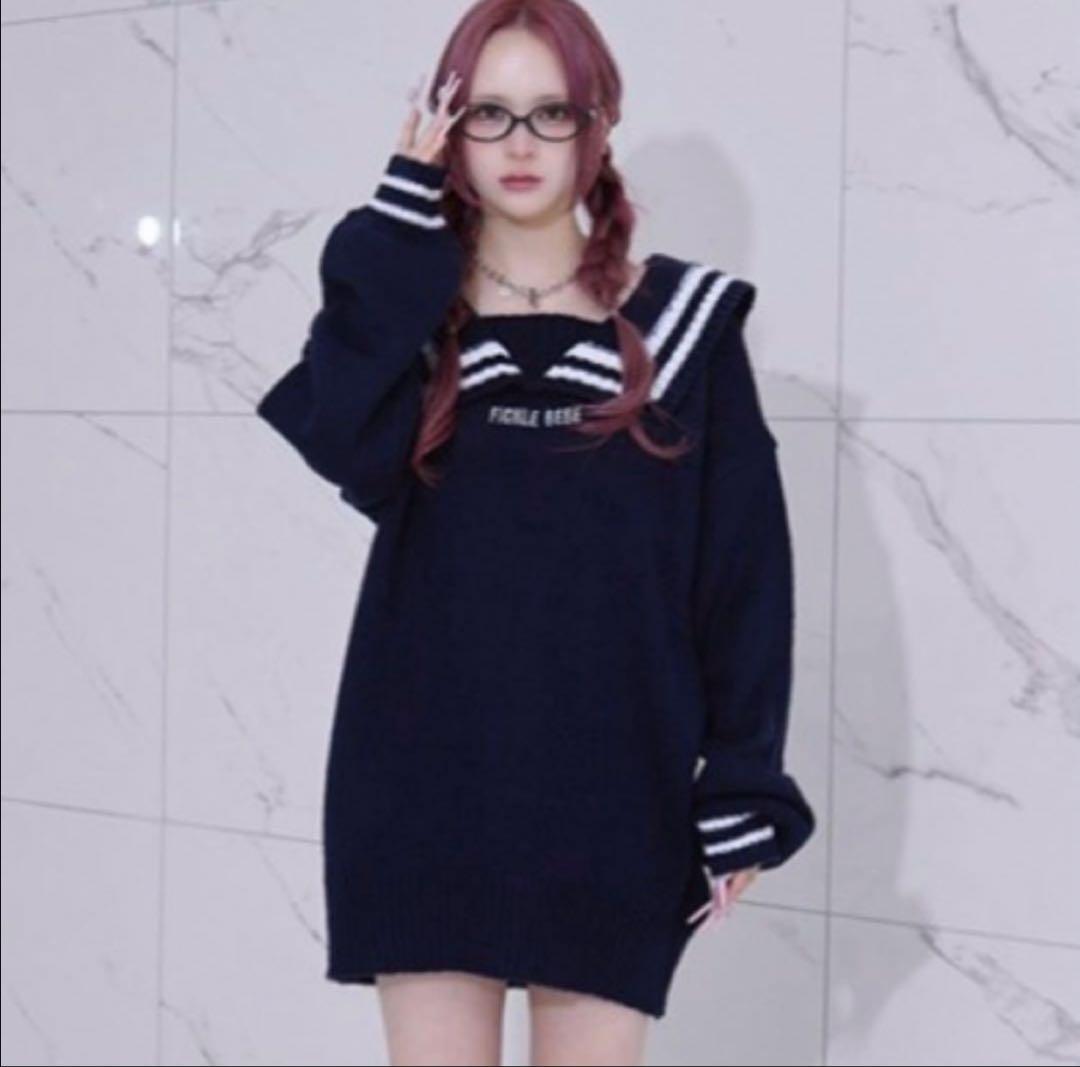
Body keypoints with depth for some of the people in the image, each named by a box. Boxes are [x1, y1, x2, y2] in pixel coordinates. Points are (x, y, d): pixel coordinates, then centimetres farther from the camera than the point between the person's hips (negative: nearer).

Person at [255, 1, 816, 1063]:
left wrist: (744, 787, -4)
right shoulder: (399, 308, 6)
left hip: (606, 783, -1)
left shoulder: (682, 320, 3)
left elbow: (743, 569, 1)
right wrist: (402, 213, -15)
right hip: (424, 777, 1)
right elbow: (341, 447, -17)